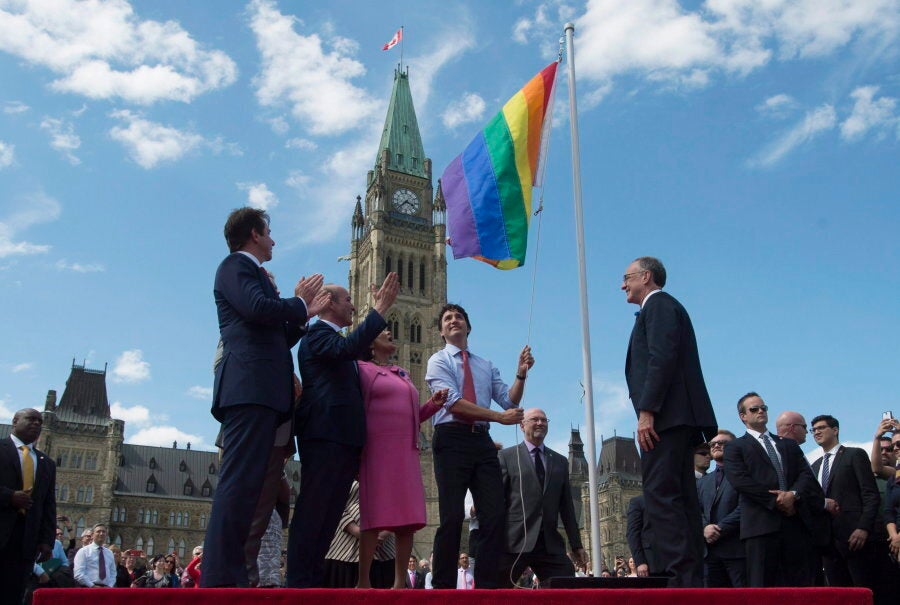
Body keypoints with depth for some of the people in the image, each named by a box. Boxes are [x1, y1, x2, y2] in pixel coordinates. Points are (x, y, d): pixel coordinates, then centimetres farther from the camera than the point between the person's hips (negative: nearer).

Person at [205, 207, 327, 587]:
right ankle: (221, 579, -18)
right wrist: (299, 304, 2)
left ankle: (227, 577, 6)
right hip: (250, 386, -9)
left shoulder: (250, 271, 31)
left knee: (247, 485, 5)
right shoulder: (236, 265, 5)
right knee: (240, 482, -15)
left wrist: (304, 313, 25)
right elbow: (258, 308, -15)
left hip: (263, 392, 9)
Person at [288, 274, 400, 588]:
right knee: (313, 511, -9)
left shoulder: (337, 339, 27)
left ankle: (313, 581, 14)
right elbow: (348, 348, -23)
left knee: (329, 514, 9)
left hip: (344, 437, 10)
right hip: (325, 435, -10)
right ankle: (299, 583, -7)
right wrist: (379, 310, -21)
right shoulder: (317, 333, -4)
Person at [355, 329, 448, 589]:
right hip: (377, 451, -6)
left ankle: (400, 582, 5)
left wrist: (433, 404, 9)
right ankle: (363, 582, -3)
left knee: (409, 518, 0)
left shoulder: (403, 375, 23)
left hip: (407, 453, 6)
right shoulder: (362, 369, 5)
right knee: (375, 516, -9)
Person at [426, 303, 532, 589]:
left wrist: (521, 374, -6)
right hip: (452, 438, -4)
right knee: (453, 517, -9)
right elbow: (453, 403, -10)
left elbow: (509, 402, 10)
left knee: (494, 516, -2)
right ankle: (443, 587, 0)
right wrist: (499, 417, -15)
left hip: (482, 441, 5)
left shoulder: (486, 366, 20)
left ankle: (487, 587, 4)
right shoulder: (438, 361, 5)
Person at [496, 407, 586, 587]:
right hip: (514, 542, -3)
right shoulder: (507, 456, 6)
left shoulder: (560, 461, 18)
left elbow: (567, 505, 18)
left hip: (550, 543, 3)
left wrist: (576, 545, 14)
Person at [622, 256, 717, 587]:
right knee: (679, 500, 6)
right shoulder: (664, 308, 28)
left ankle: (683, 577, -18)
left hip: (666, 416, -10)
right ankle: (692, 579, 7)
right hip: (677, 420, 10)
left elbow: (662, 358, -15)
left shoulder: (658, 304, -1)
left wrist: (646, 411, -21)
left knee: (660, 497, -15)